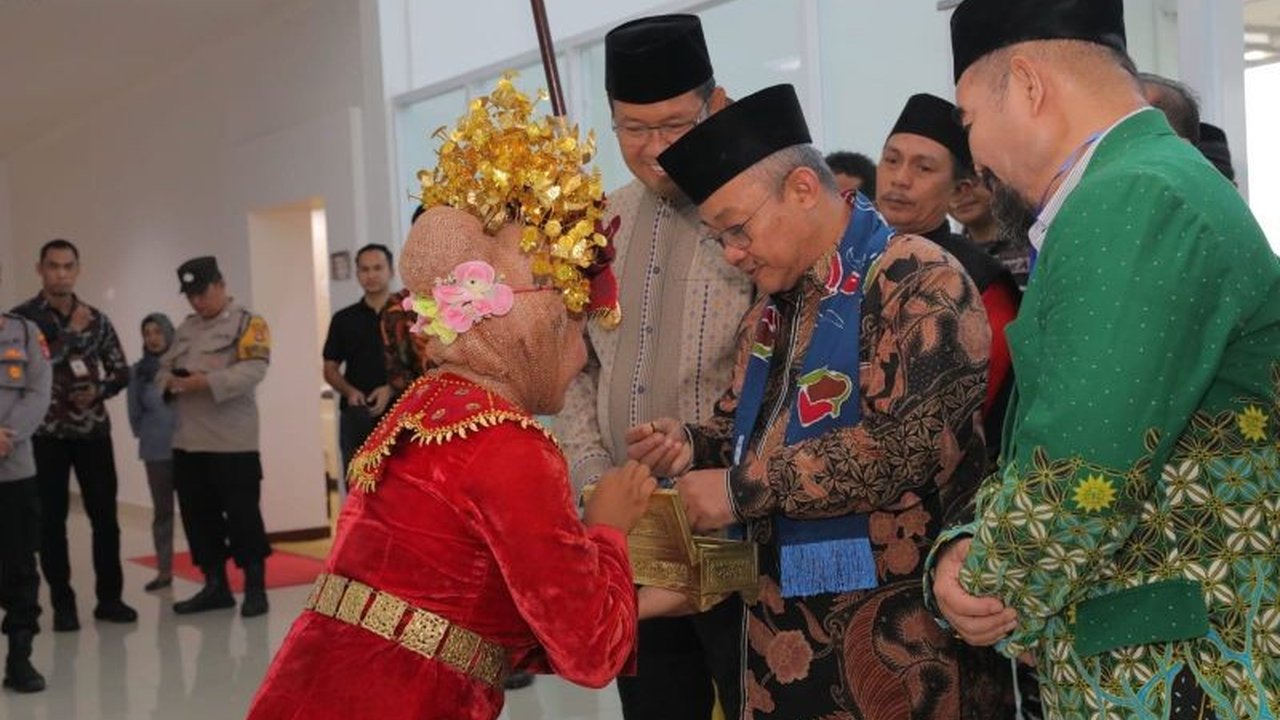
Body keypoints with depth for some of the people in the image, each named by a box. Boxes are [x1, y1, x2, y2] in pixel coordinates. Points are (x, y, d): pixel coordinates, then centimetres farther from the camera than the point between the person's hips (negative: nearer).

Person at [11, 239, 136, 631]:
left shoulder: (96, 319, 8)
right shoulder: (22, 316, -4)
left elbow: (121, 371, 11)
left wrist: (98, 391, -9)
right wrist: (73, 333, -15)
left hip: (94, 431, 3)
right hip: (45, 434, -3)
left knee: (105, 516, 4)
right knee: (51, 520, 3)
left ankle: (109, 597, 14)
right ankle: (63, 603, 12)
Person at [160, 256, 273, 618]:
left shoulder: (248, 322, -4)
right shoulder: (186, 327, 18)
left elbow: (253, 370, -17)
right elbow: (165, 365, 17)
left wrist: (208, 382, -26)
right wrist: (169, 382, -7)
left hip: (232, 439, -7)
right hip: (188, 439, 7)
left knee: (242, 513, -2)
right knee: (197, 514, 11)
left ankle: (255, 588, 9)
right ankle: (215, 586, 22)